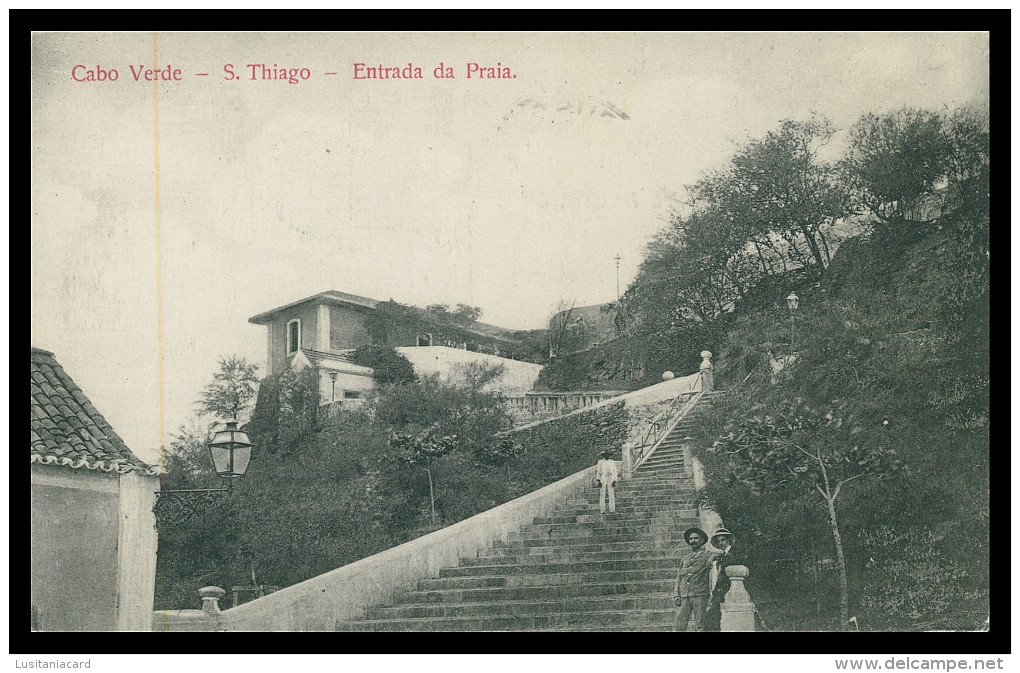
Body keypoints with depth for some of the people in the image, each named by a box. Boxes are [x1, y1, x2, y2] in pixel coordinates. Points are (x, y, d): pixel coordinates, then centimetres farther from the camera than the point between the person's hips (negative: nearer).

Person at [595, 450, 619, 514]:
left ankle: (612, 509, -5)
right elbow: (598, 471, 9)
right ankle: (602, 510, -6)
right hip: (602, 479, 0)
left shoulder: (612, 462, 11)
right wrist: (598, 480, -2)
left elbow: (615, 472, 8)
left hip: (610, 479, 0)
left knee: (611, 494, -6)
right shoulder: (600, 462, 12)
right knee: (602, 495, -6)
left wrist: (614, 480, -3)